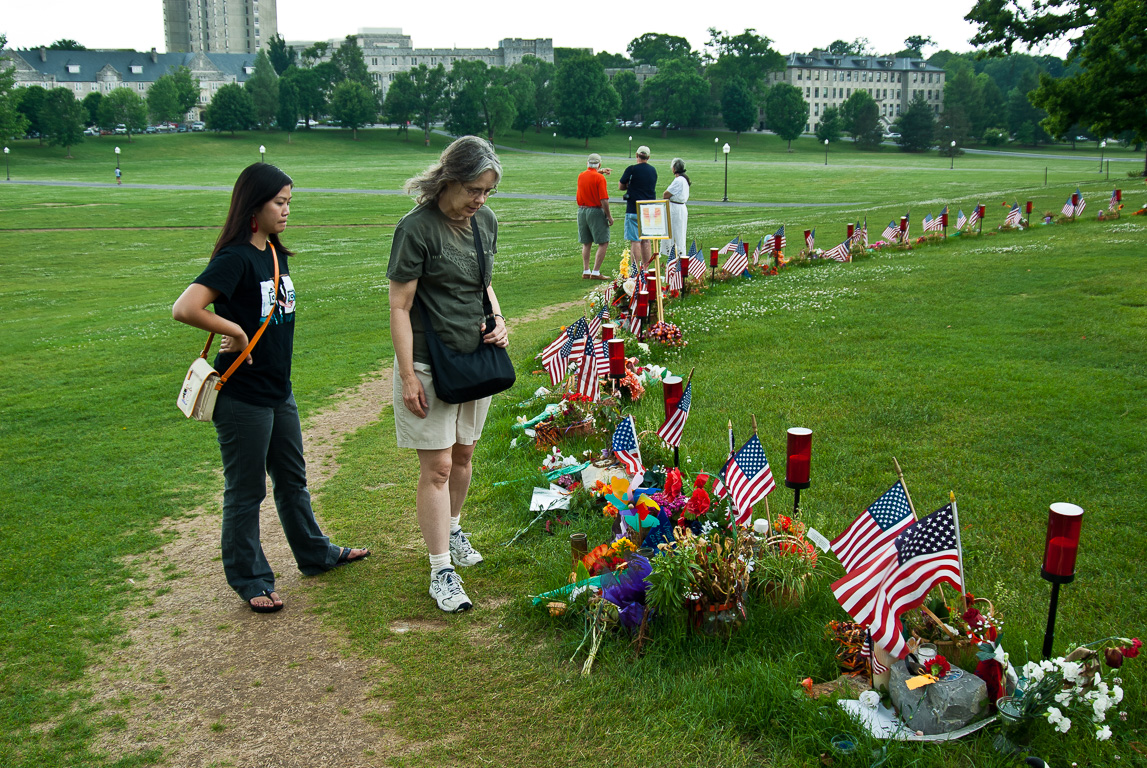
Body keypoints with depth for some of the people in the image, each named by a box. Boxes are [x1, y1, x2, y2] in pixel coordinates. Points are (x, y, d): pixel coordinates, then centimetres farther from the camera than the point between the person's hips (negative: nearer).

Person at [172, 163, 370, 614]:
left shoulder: (275, 254, 6)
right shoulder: (235, 259, -19)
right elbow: (184, 309, -31)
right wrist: (236, 332, -20)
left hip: (278, 388, 8)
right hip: (242, 396, -8)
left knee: (292, 477, 23)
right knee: (246, 489, 7)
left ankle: (315, 554, 40)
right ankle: (249, 579, 22)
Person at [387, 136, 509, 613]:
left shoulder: (486, 221, 4)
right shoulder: (417, 228, -17)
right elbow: (399, 306, -15)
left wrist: (496, 318, -1)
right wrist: (407, 376, -17)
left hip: (475, 357, 7)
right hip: (429, 363, -6)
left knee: (464, 453, 19)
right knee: (437, 466, -2)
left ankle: (452, 530, 43)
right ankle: (441, 572, 6)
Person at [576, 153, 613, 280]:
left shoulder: (581, 176, 6)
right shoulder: (600, 178, -13)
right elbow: (604, 200, -17)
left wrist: (600, 172, 27)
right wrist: (609, 216, -10)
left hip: (581, 211, 7)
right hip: (596, 211, -7)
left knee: (586, 243, 15)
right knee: (603, 243, -2)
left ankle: (585, 271, 15)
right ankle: (595, 272, -8)